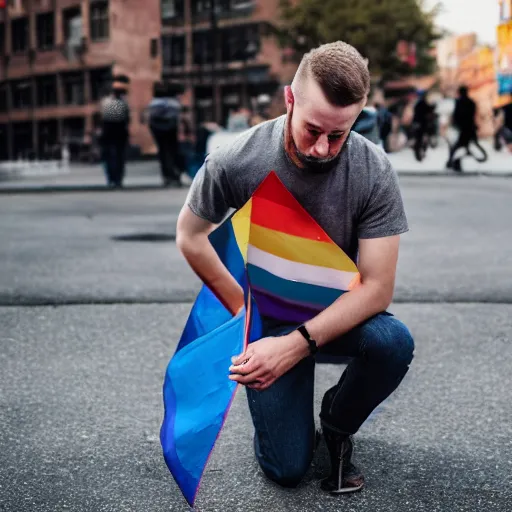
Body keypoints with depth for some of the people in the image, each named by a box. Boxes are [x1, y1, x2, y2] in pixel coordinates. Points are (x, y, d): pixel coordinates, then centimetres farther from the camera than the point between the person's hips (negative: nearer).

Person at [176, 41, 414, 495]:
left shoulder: (374, 172, -21)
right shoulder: (235, 162, -22)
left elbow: (378, 286, -21)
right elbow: (190, 237, -4)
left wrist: (296, 345, -32)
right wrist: (245, 311, -9)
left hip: (340, 312, 1)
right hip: (268, 316, -1)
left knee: (394, 343, -32)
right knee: (287, 469, -9)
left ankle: (337, 424, 2)